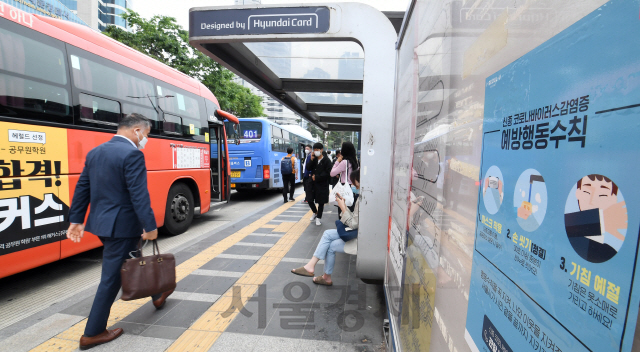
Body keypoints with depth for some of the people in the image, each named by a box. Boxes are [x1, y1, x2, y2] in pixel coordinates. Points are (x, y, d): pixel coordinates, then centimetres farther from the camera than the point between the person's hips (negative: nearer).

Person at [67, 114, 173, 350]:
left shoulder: (95, 152, 8)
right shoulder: (132, 154, -19)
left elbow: (82, 188, 12)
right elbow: (139, 195, -23)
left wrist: (76, 220, 18)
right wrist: (150, 227, -18)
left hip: (100, 223, 10)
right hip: (121, 226, -10)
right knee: (111, 278, 6)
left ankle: (156, 296, 43)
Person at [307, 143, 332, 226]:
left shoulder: (326, 160, -8)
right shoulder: (314, 159, 7)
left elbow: (327, 173, -12)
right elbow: (309, 168, 3)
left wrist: (317, 177, -14)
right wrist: (311, 160, -11)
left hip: (322, 184, -4)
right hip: (313, 183, 5)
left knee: (321, 202, 6)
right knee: (309, 199, 7)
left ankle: (318, 217, 21)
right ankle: (315, 212, 34)